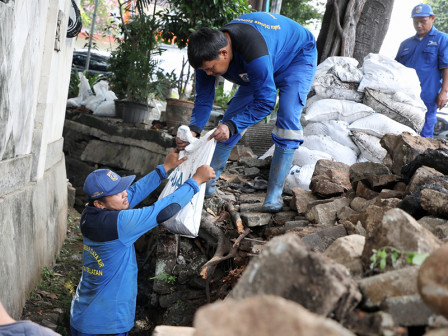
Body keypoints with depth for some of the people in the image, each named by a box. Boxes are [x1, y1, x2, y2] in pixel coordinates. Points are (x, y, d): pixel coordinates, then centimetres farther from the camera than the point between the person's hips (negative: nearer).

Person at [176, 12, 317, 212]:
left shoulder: (254, 53, -47)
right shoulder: (208, 53, -24)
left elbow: (265, 102, -38)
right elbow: (204, 98, -15)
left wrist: (232, 126, -47)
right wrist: (194, 129, -33)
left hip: (298, 55, -6)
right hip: (264, 67, 7)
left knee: (287, 118, -26)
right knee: (231, 117, -1)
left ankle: (274, 193, -19)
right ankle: (208, 182, 8)